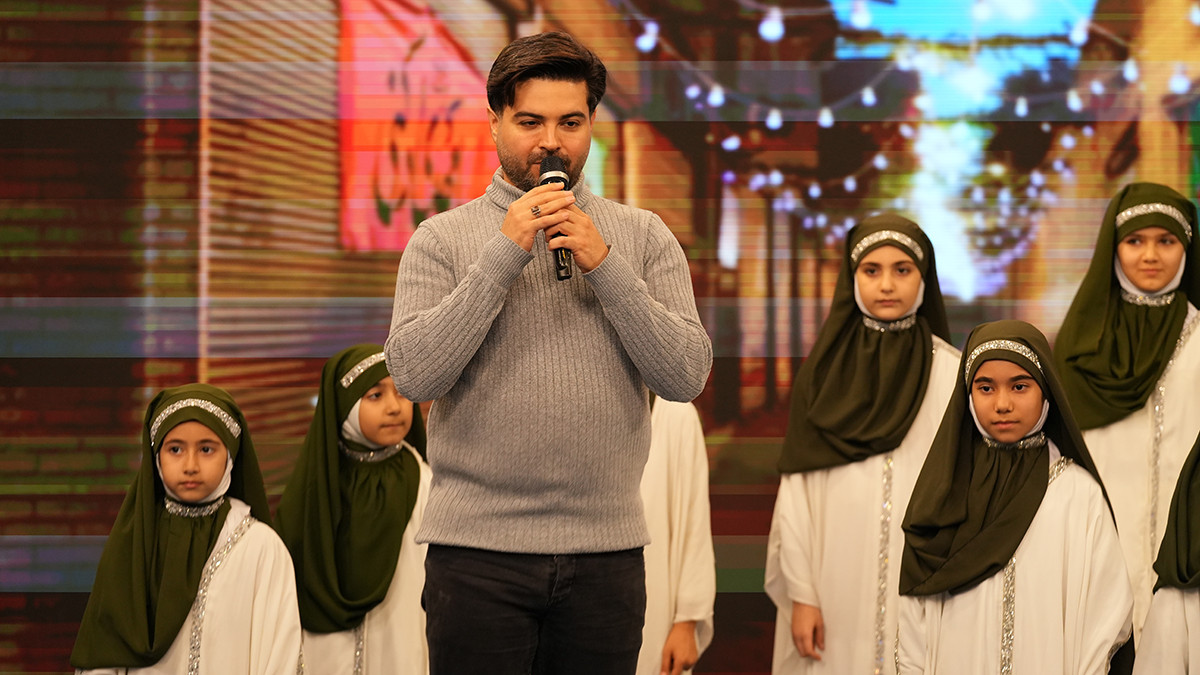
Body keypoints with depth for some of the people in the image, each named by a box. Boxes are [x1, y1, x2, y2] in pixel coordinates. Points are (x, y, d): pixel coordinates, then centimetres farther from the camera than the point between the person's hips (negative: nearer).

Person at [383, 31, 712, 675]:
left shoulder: (642, 236, 9)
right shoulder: (442, 240, 4)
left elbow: (687, 376, -1)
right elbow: (413, 374, -9)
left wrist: (604, 265, -10)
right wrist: (502, 256, -12)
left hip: (606, 549, 2)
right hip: (477, 550, -1)